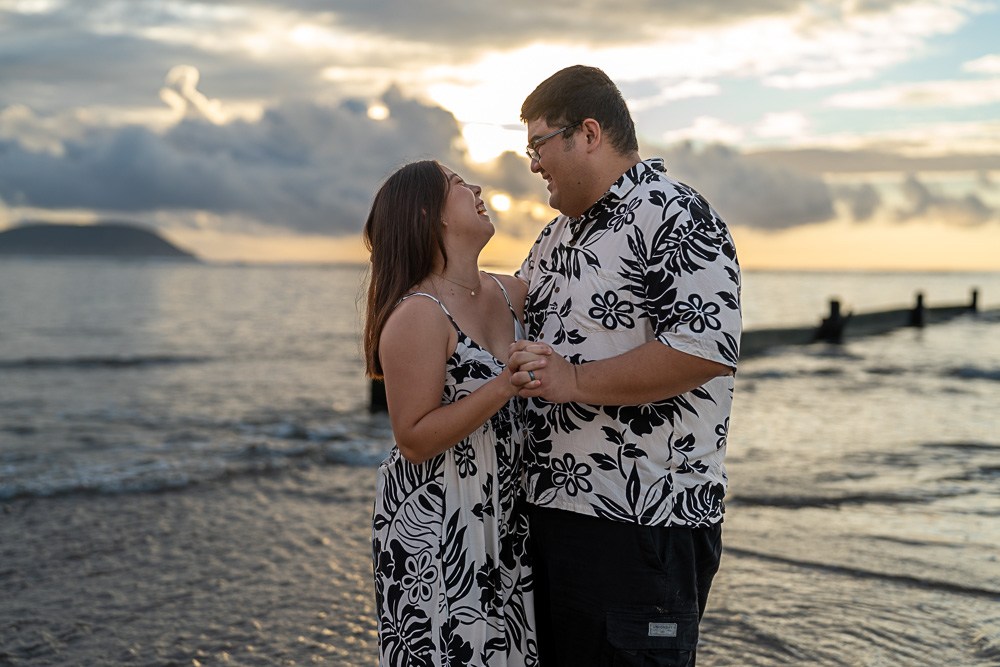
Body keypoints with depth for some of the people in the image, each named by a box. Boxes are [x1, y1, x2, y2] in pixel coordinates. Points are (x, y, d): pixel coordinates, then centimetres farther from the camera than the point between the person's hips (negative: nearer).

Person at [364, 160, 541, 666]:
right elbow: (414, 440, -19)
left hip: (503, 516, 7)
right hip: (434, 529, -7)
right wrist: (506, 385, -25)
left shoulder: (510, 294, 4)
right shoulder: (418, 315, -17)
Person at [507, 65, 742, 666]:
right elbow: (513, 318, 33)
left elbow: (706, 348, -24)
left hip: (642, 523, -9)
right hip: (551, 508, 9)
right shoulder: (559, 233, 18)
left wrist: (575, 381, -22)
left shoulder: (673, 217, -12)